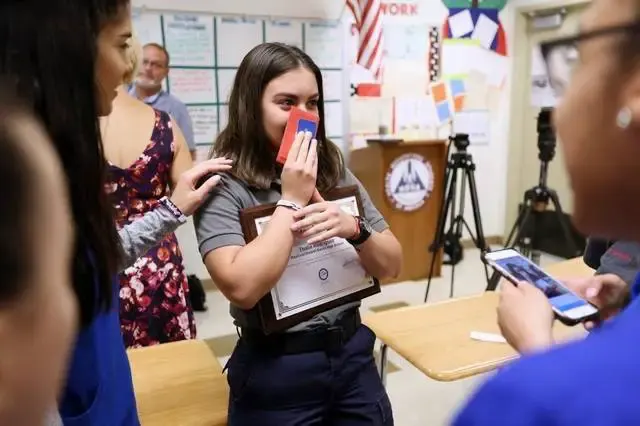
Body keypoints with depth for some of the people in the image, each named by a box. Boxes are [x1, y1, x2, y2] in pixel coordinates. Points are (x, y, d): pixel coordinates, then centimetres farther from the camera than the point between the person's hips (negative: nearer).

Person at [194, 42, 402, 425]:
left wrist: (353, 228, -18)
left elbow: (391, 266, 0)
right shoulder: (223, 185, -12)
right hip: (276, 373, -4)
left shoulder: (335, 171, 1)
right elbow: (242, 288, -26)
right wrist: (291, 200, -21)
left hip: (354, 356, 5)